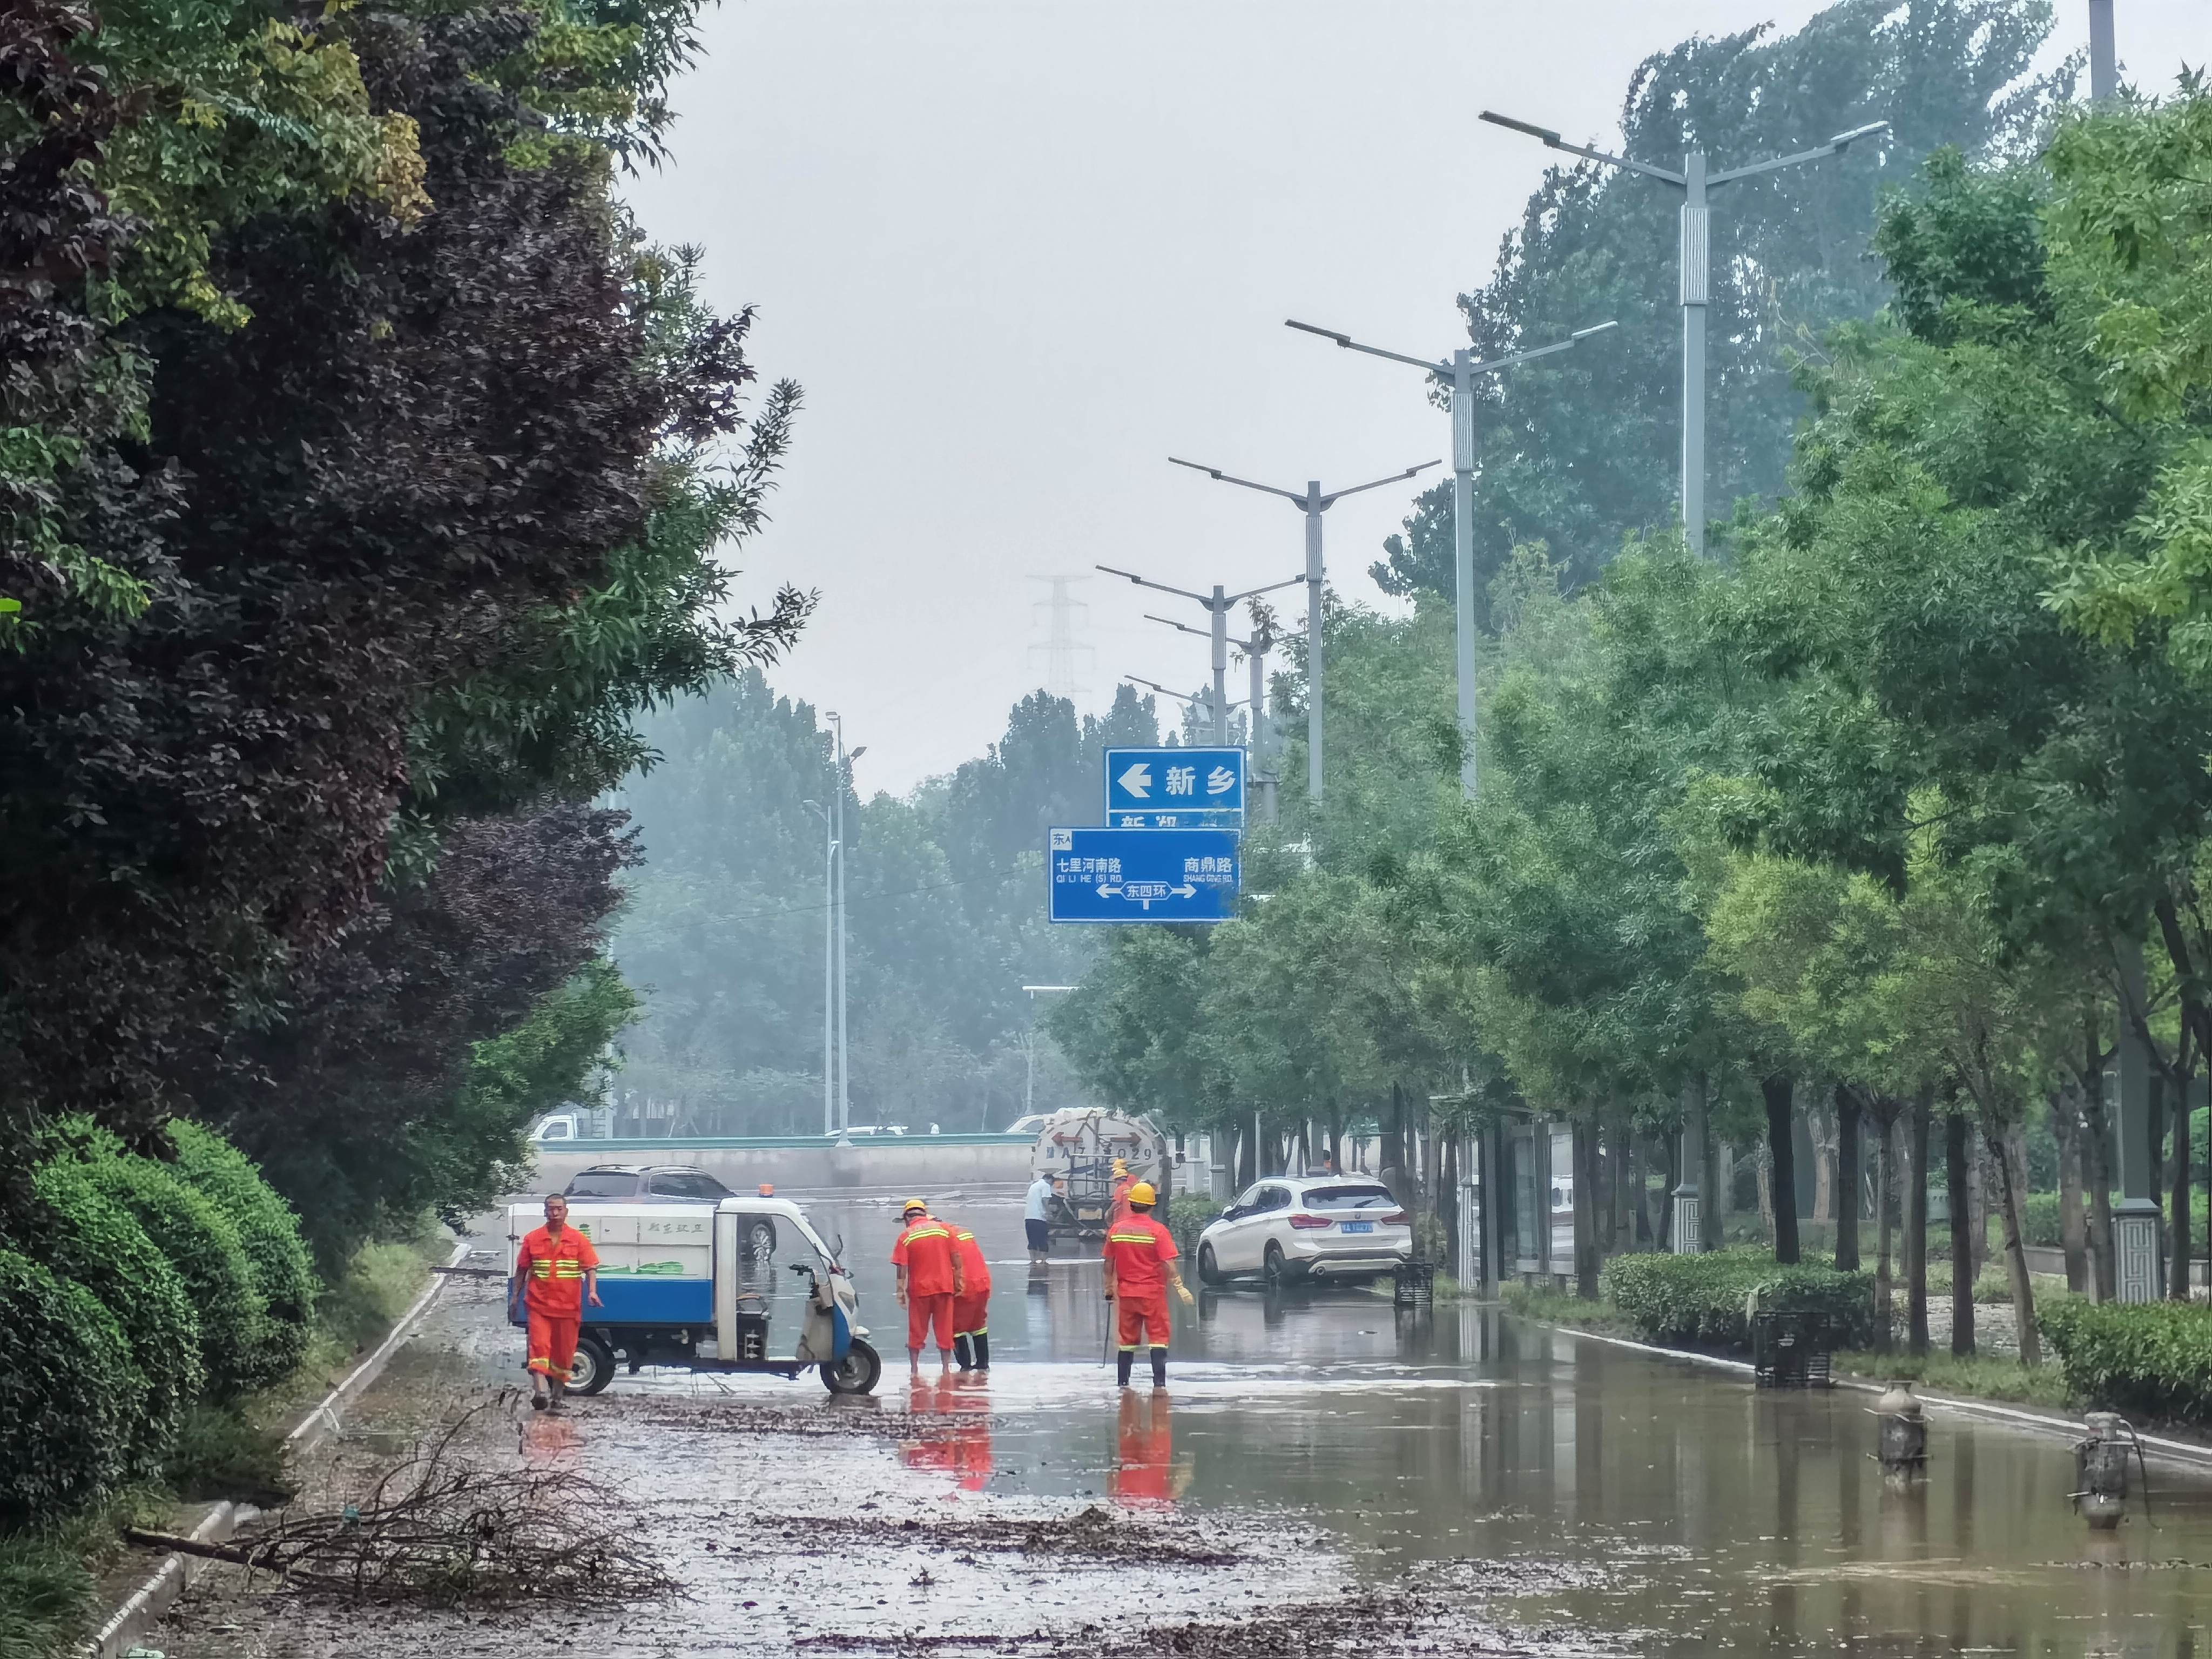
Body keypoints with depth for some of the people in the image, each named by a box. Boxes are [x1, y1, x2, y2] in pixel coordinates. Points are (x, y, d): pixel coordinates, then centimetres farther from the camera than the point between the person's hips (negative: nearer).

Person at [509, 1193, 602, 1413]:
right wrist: (514, 1298, 8)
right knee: (540, 1347, -16)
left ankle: (556, 1398, 20)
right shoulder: (533, 1240, 6)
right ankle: (540, 1392, -31)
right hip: (539, 1305, -1)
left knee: (563, 1353, 7)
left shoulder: (579, 1240, 3)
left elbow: (590, 1268, 1)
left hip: (568, 1308, 1)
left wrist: (592, 1291, -15)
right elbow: (522, 1271, 11)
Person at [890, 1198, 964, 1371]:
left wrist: (901, 1292, -3)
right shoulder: (944, 1228, 1)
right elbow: (956, 1258, 1)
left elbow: (902, 1267, -8)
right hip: (944, 1286, 2)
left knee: (916, 1331, 8)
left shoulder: (906, 1236, -4)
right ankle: (946, 1368, 9)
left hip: (919, 1288, -2)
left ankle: (914, 1368, 9)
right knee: (944, 1329, 8)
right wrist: (958, 1280, 9)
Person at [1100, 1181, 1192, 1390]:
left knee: (1128, 1339, 13)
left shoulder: (1116, 1229, 0)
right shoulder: (1158, 1231, -11)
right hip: (1153, 1294, -4)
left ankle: (1123, 1383, 15)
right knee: (1158, 1338, -1)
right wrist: (1180, 1287, -11)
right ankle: (1159, 1382, -9)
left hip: (1126, 1294, 4)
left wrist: (1109, 1288, 18)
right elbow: (1168, 1264, -16)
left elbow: (1109, 1263, 7)